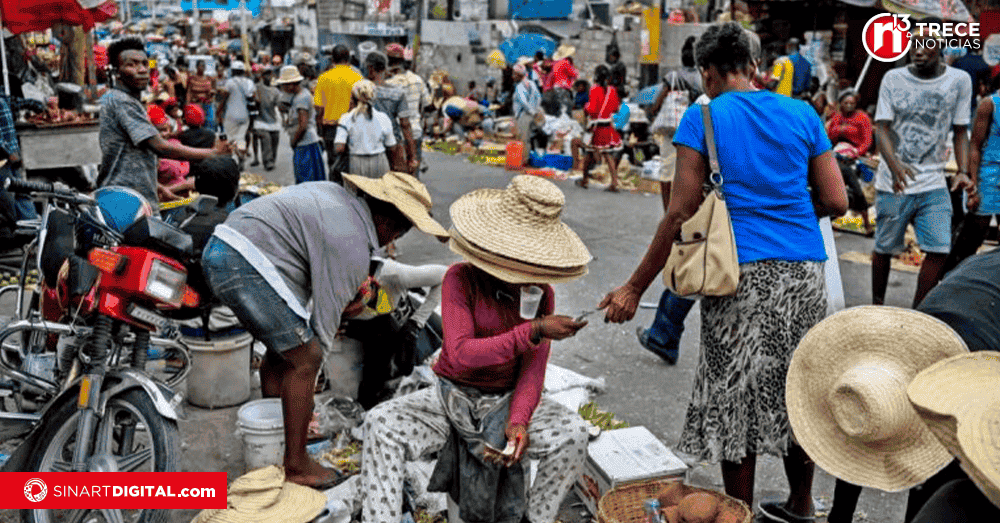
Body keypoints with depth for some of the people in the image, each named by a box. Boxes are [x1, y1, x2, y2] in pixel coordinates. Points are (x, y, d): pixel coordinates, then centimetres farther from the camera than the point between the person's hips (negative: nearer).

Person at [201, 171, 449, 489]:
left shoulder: (336, 194, 17)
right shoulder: (352, 246, -10)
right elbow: (326, 314, -6)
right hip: (246, 264, -11)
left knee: (283, 349, 21)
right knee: (304, 360, -4)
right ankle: (296, 466, 6)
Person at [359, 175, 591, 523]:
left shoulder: (541, 292, -3)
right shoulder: (461, 279, -13)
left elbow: (533, 368, -7)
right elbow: (460, 354, -25)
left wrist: (518, 419, -27)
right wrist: (533, 331, -31)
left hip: (507, 401, 2)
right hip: (453, 398, -2)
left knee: (573, 433, -25)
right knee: (381, 423, -27)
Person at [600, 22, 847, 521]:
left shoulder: (704, 116, -2)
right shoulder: (803, 114, 9)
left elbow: (680, 214, -8)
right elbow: (836, 202, 6)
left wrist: (635, 287, -3)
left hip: (741, 273, -4)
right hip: (804, 273, 5)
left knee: (735, 402, 8)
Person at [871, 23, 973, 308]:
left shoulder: (960, 81, 3)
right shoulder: (893, 79, -1)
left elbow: (960, 132, 7)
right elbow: (882, 127, -7)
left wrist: (963, 172, -9)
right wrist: (895, 165, -25)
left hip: (934, 184, 1)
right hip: (893, 183, -1)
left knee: (939, 250, -8)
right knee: (884, 248, 6)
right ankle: (877, 305, 26)